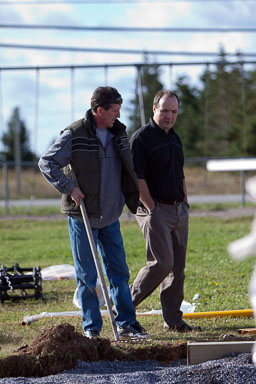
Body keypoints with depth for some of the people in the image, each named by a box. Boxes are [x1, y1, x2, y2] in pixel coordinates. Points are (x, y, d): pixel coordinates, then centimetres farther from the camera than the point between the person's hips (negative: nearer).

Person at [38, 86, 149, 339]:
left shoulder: (119, 133, 8)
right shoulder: (74, 135, -11)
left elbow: (128, 168, 22)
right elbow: (46, 163, -11)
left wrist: (134, 196, 16)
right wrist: (68, 187, -17)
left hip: (111, 217, 5)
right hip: (82, 216, -5)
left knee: (119, 272, 6)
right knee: (87, 275, 2)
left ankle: (126, 324, 12)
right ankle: (91, 327, 10)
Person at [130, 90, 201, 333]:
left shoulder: (175, 139, 17)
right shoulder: (141, 138, -8)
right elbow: (137, 177, -14)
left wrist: (185, 204, 16)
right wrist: (151, 209, -16)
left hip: (178, 210, 8)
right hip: (155, 210, -8)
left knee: (177, 267, 6)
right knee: (162, 263, -14)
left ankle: (173, 319, 10)